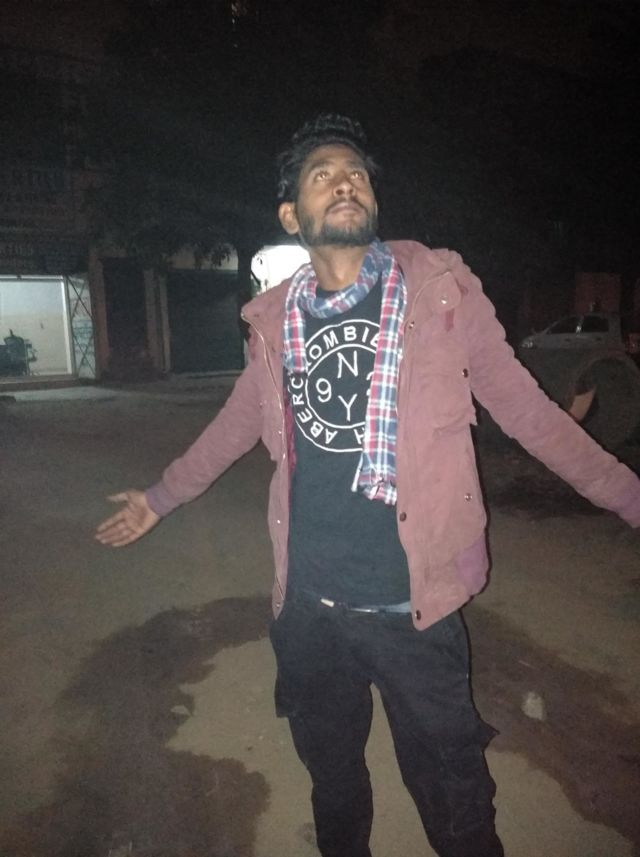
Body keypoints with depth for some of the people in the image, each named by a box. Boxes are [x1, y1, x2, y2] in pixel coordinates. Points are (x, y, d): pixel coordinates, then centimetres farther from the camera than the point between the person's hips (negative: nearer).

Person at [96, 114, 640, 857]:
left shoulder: (441, 291, -6)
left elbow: (523, 407, -1)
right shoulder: (276, 318, 1)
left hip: (412, 602, -3)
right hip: (307, 601, 3)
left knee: (451, 792, 13)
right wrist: (160, 497, 23)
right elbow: (238, 422, 14)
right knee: (330, 772, 25)